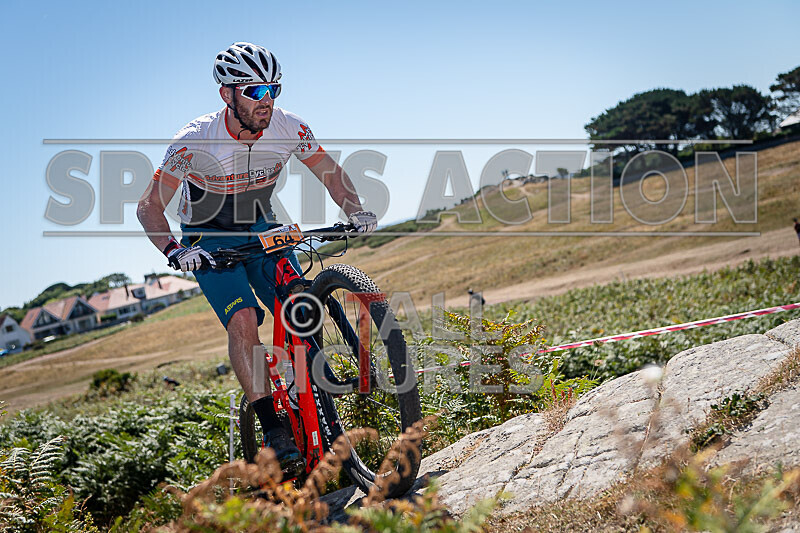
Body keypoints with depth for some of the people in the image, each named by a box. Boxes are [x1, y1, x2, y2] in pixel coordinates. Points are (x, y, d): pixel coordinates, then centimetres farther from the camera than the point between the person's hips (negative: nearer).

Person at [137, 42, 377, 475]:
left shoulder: (288, 127, -17)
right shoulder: (196, 141, -26)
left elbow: (331, 174, -2)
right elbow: (150, 206, -20)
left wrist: (356, 212, -21)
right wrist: (174, 252, -37)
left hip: (261, 230, 3)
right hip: (209, 240, -3)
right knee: (243, 320, -24)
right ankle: (272, 430, -19)